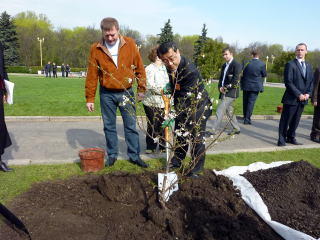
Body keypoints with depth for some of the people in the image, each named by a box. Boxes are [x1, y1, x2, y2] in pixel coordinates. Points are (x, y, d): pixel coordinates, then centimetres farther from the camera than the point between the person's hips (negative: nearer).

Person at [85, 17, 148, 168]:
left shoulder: (129, 44, -4)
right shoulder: (96, 49, -4)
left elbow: (139, 67, 2)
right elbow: (92, 75, -1)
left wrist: (141, 89, 1)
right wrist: (90, 98, -1)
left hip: (126, 92, 0)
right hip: (107, 94, 1)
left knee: (131, 126, 6)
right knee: (109, 127, 10)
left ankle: (134, 155, 19)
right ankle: (112, 155, 25)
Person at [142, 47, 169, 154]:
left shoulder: (163, 68, 14)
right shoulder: (149, 69, -10)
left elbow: (167, 81, 22)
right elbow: (150, 85, -18)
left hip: (162, 102, 6)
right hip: (151, 102, -6)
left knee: (162, 124, 9)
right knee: (153, 125, 1)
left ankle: (163, 146, 21)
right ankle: (150, 147, 15)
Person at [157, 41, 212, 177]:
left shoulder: (190, 70, -32)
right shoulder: (171, 67, -7)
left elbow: (186, 97, -36)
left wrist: (174, 115, -40)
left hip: (199, 106, -8)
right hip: (182, 106, 8)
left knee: (197, 138, -2)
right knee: (180, 134, 17)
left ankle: (196, 169, 13)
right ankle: (177, 161, 34)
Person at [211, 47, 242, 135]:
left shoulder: (236, 65, -8)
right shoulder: (224, 65, 17)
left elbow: (235, 80, -15)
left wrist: (226, 88, -15)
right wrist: (220, 87, -1)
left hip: (230, 92, -8)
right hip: (224, 92, 8)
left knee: (220, 112, -12)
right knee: (229, 111, 15)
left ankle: (213, 130, -10)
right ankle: (236, 129, 28)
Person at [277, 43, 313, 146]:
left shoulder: (309, 66, 14)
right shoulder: (290, 64, -7)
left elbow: (311, 82, 16)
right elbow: (288, 82, -13)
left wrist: (308, 93, -1)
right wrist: (299, 94, -16)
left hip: (303, 99, 6)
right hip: (291, 98, -6)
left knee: (295, 120, 14)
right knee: (285, 120, 1)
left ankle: (291, 137, 27)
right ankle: (282, 139, 12)